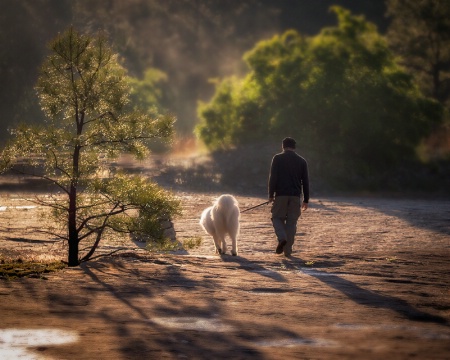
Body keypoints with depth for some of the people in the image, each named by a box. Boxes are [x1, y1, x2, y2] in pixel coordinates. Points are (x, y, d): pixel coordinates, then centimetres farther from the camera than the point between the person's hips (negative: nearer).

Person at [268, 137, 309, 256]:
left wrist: (271, 195, -2)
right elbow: (305, 182, 9)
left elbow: (273, 178, -7)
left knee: (277, 218, 11)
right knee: (291, 222, 7)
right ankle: (287, 250, 4)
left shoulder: (277, 159, 0)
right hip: (296, 196, 2)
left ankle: (282, 238, -16)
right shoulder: (302, 161, 9)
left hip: (281, 195, -2)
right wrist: (306, 200, 13)